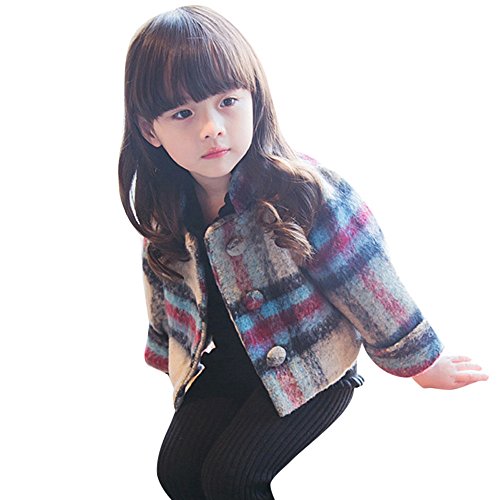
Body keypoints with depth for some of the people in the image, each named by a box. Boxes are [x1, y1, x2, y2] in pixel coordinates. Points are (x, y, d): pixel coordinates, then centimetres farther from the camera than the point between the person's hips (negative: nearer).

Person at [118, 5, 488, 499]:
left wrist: (422, 361, -3)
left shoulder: (305, 193, -26)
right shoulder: (167, 213, -8)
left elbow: (366, 282, -15)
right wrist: (169, 354, 28)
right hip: (222, 363, 5)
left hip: (310, 366, -5)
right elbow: (165, 289, 13)